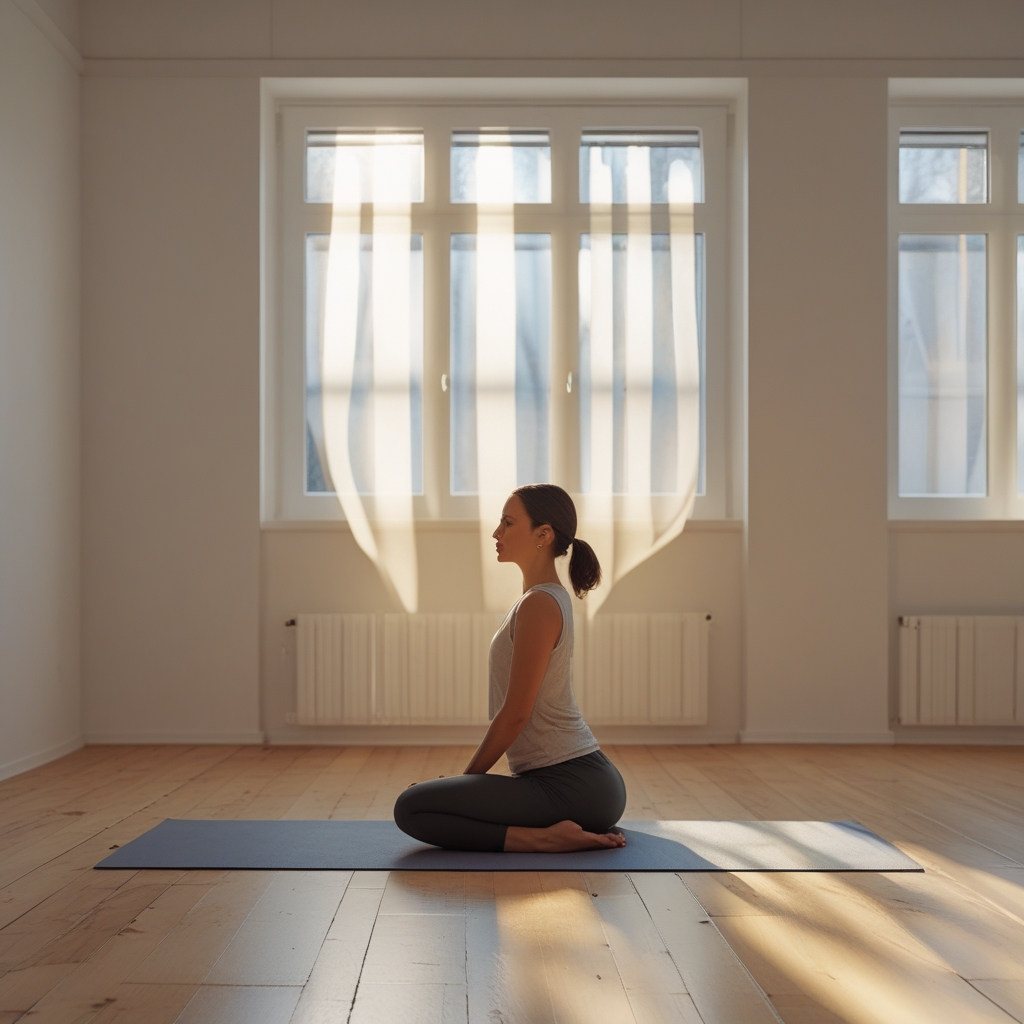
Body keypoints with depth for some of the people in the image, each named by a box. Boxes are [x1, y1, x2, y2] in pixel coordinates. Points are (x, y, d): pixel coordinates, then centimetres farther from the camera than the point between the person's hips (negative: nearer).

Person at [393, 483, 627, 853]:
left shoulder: (539, 604, -16)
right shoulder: (548, 598, 15)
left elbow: (515, 713, -16)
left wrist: (466, 778, -5)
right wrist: (467, 779, 18)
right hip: (583, 780, 10)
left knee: (411, 808, -14)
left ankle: (541, 839, -12)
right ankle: (580, 831, 10)